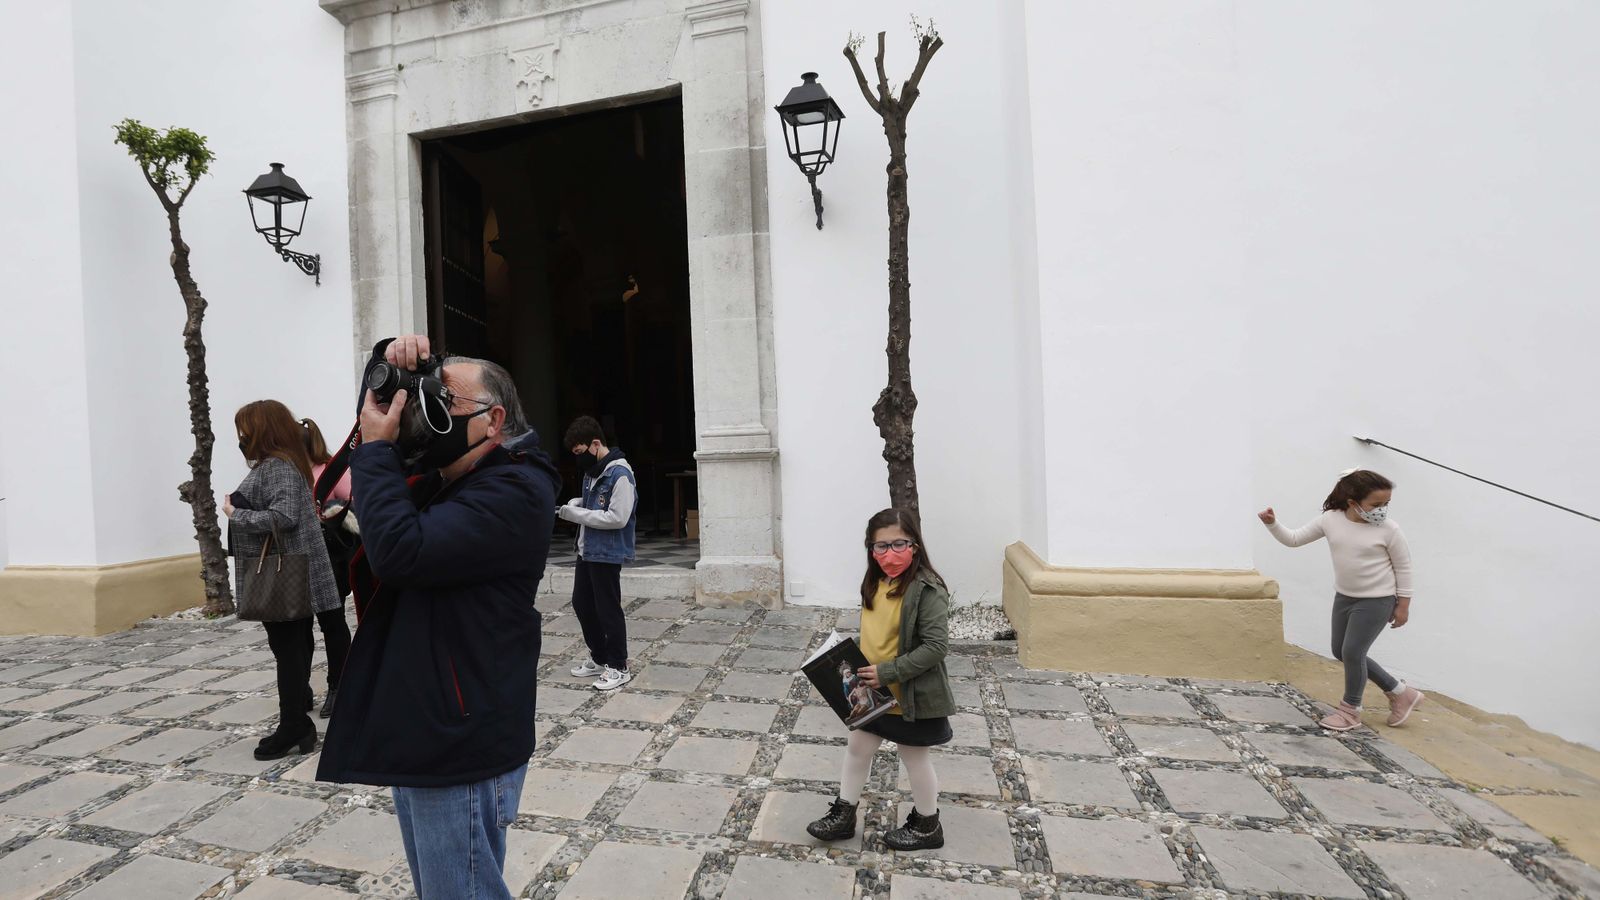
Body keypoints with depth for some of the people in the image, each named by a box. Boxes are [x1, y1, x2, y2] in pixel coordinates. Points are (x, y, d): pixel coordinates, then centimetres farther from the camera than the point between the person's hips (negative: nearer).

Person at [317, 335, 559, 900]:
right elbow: (382, 410, 20)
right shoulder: (441, 476, 11)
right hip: (417, 738, 10)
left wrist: (376, 448, -15)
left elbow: (401, 551, -28)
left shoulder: (513, 489, -19)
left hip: (460, 747, -9)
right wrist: (390, 362, -2)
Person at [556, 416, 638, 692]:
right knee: (582, 604, 17)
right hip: (587, 550, 9)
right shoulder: (591, 470, 9)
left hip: (608, 554, -9)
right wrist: (574, 504, 0)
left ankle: (618, 667, 16)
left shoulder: (620, 474, -19)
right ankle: (599, 657, 33)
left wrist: (576, 514, -19)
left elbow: (618, 517, -24)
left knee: (608, 610, 0)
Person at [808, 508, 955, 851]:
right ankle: (843, 815, 39)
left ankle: (928, 826, 39)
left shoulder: (927, 589, -24)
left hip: (911, 696, -7)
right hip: (871, 691, 7)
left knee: (915, 758, 14)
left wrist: (887, 672, -27)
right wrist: (859, 670, 2)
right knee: (857, 749, 18)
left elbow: (936, 646, -27)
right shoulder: (874, 583, 0)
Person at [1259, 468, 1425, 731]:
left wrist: (1403, 604, -4)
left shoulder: (1388, 529, -16)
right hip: (1344, 596, 5)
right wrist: (1272, 524, -20)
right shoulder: (1330, 519, -9)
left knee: (1352, 652, -4)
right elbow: (1294, 539, -2)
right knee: (1341, 652, 13)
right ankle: (1400, 692, 31)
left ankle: (1350, 710, 17)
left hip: (1377, 600, -5)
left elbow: (1403, 567, -6)